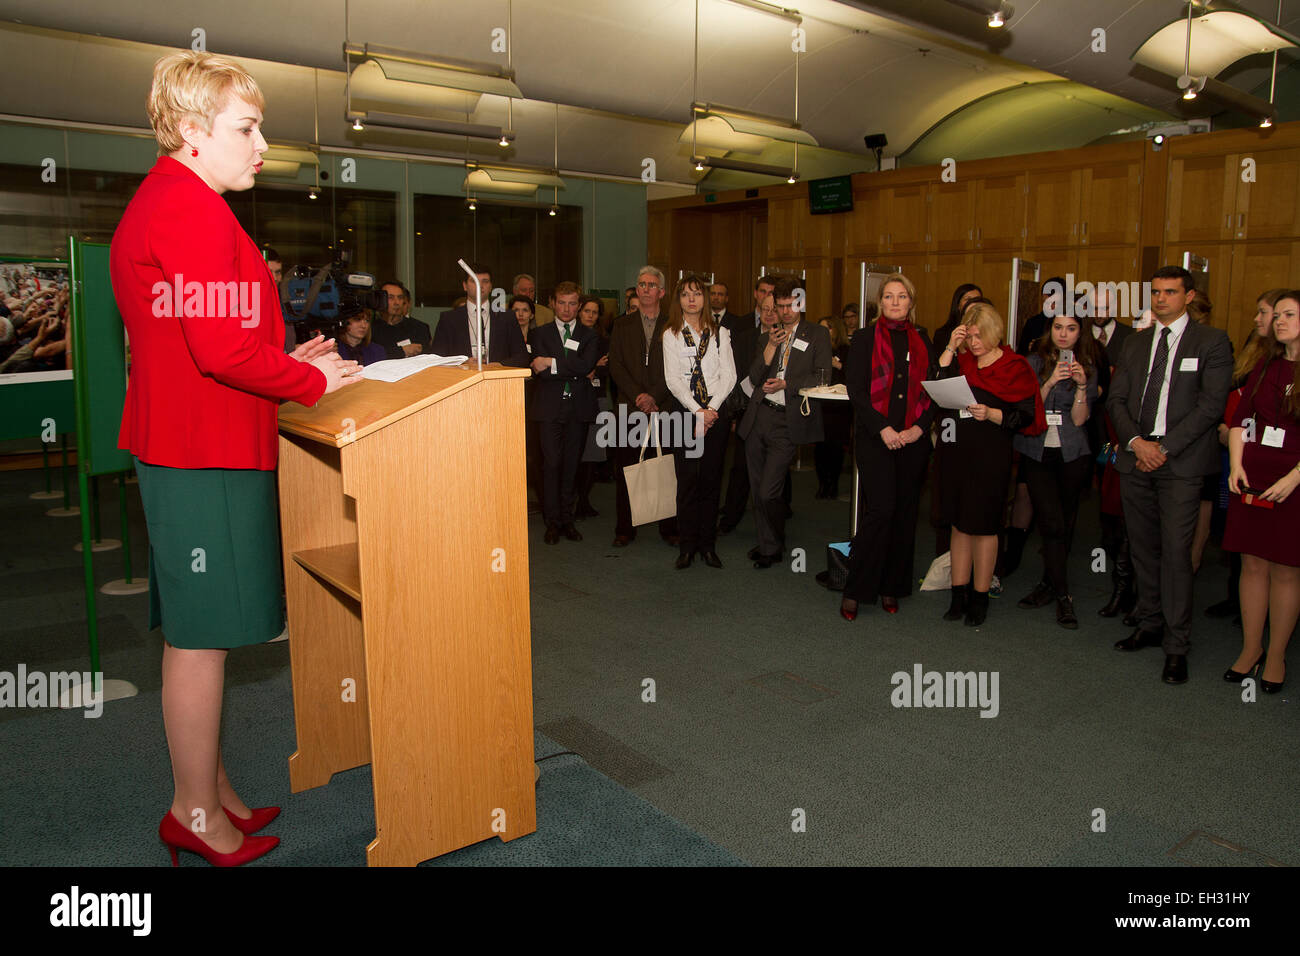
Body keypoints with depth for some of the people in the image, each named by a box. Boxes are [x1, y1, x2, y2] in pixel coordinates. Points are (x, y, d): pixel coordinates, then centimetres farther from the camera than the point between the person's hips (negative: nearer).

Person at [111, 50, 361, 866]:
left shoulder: (158, 203, 19)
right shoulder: (193, 211, -15)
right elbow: (223, 347, -23)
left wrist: (285, 360, 13)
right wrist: (312, 381, -10)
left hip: (184, 444, 11)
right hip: (205, 457, -11)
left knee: (196, 637, 16)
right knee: (201, 638, 0)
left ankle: (212, 792, 29)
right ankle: (197, 815, 14)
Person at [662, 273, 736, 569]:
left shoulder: (720, 333, 11)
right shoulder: (671, 334, 7)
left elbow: (729, 375, 4)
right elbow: (673, 379, -1)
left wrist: (711, 409, -9)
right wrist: (698, 411, -11)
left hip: (715, 412, 2)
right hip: (685, 411, -1)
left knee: (711, 479, 2)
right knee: (687, 480, -4)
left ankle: (708, 544, 10)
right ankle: (687, 545, 4)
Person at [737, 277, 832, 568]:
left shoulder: (818, 335, 5)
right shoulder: (766, 337, 17)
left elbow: (821, 377, -3)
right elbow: (754, 378, 8)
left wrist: (786, 384, -13)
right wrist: (770, 348, -5)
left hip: (787, 422, -5)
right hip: (758, 416, 5)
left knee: (768, 492, -10)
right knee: (757, 490, 10)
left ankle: (774, 548, 11)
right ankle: (766, 544, 27)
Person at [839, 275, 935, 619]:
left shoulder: (922, 341, 13)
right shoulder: (865, 339, 3)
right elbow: (855, 389, -4)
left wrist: (919, 427, -6)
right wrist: (883, 428, -13)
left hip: (913, 439, 4)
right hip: (875, 438, -4)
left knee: (904, 513, 5)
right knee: (880, 509, -12)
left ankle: (891, 588, 17)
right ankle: (855, 590, -1)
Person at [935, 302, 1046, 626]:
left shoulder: (1015, 367, -2)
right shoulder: (962, 361, 11)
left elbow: (1025, 416, -6)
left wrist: (991, 414, -21)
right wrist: (951, 348, -5)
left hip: (990, 456, -4)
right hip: (956, 453, 4)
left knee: (983, 525, 1)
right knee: (959, 524, 9)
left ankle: (980, 598, 13)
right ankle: (959, 595, 18)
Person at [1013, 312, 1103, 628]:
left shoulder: (1088, 368, 4)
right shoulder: (1035, 362, 5)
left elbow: (1079, 419, -3)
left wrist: (1081, 386, -17)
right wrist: (1050, 382, -14)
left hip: (1071, 454, 1)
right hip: (1036, 451, -1)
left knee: (1065, 524, 6)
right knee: (1052, 523, -9)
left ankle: (1049, 583, 22)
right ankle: (1062, 595, -3)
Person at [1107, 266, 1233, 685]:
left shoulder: (1212, 342, 0)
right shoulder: (1135, 343, 14)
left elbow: (1211, 405, -8)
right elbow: (1116, 399, 9)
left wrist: (1164, 449, -13)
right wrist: (1136, 441, -7)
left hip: (1181, 461, -5)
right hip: (1135, 459, 5)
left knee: (1175, 551, -7)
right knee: (1143, 548, 10)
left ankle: (1176, 645, 1)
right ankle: (1150, 625, 23)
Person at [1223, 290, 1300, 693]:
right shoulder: (1265, 367, 10)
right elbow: (1240, 418, 12)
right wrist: (1237, 464, 0)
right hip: (1252, 476, 4)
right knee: (1252, 565, 8)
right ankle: (1250, 648, 18)